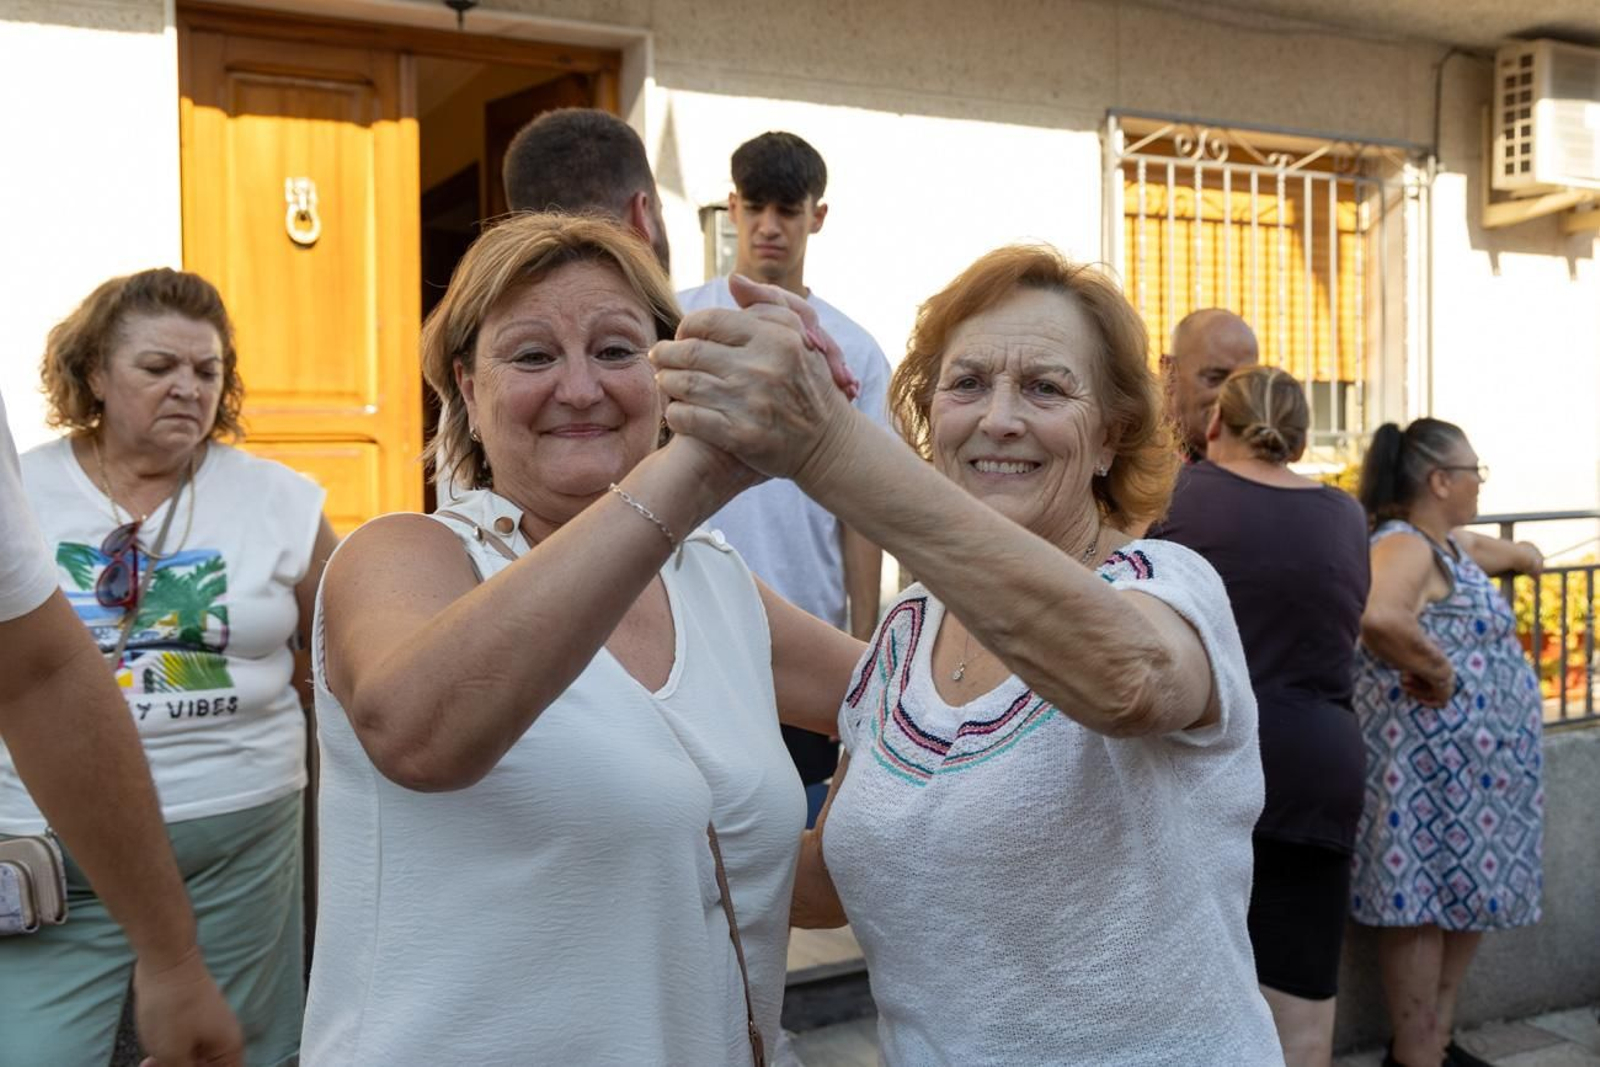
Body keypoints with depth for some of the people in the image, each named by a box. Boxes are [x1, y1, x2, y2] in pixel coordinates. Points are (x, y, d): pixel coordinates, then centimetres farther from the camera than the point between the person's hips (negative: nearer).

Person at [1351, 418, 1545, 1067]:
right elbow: (1377, 616, -39)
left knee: (1471, 895, 15)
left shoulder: (1451, 546, 16)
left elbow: (1497, 551, 42)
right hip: (1430, 764, -10)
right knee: (1425, 903, -3)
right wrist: (1438, 671, -29)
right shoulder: (1405, 546, -18)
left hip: (1474, 763, 10)